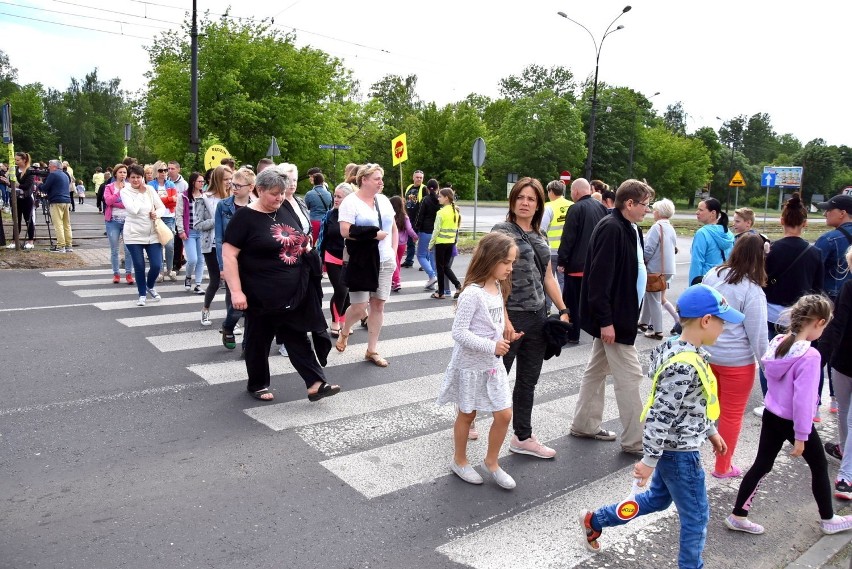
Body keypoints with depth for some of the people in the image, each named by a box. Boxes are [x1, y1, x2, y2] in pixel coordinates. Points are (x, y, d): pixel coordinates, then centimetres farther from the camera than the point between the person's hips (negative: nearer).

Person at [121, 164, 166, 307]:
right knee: (139, 266, 2)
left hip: (152, 233, 2)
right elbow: (133, 210, -20)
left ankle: (150, 287, 29)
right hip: (134, 235, -2)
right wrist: (140, 193, -11)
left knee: (156, 265, -2)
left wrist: (157, 213, -15)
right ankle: (142, 294, 21)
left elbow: (162, 207, 6)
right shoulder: (125, 191, -5)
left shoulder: (150, 189, 4)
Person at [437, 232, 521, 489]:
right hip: (470, 365, -7)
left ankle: (492, 462, 28)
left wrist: (506, 338, 7)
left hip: (493, 364, 7)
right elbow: (459, 332, -25)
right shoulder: (472, 293, -23)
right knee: (467, 415, 12)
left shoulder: (498, 288, 3)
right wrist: (491, 346, -27)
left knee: (504, 415, 7)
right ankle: (459, 461, 34)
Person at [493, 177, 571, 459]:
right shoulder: (502, 231, -9)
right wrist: (504, 320, -21)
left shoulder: (540, 237, 12)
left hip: (537, 318, 7)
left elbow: (548, 277, 17)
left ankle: (522, 437, 28)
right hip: (511, 316, -7)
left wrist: (564, 310, 11)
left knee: (528, 381, 15)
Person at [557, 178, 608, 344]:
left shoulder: (576, 208, -13)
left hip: (577, 264, -7)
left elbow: (567, 237, -16)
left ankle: (572, 335, 5)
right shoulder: (601, 207, 8)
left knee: (572, 301, 2)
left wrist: (562, 261, -11)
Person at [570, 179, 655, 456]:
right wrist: (605, 320, -23)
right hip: (612, 317, -10)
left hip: (619, 314, 10)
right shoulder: (611, 229, -20)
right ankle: (635, 440, 10)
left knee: (597, 368, 17)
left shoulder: (631, 229, 10)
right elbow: (600, 278, -24)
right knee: (629, 374, -2)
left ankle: (584, 425, 30)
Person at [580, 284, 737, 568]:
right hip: (679, 452, -10)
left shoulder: (684, 350, 1)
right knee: (696, 517, 10)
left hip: (673, 446, 10)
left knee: (657, 499, 25)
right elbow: (661, 414, -28)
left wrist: (710, 432, 23)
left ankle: (594, 520, 36)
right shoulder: (685, 366, -30)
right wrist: (649, 460, -22)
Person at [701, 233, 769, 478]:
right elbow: (757, 334, -14)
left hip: (706, 353, 5)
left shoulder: (712, 275, -4)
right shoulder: (752, 291, -19)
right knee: (732, 414, 11)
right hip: (737, 361, -5)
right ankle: (723, 467, 25)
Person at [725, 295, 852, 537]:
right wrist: (801, 436, -17)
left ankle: (737, 516, 18)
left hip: (771, 416, 6)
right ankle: (828, 520, 38)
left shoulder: (777, 342, -5)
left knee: (761, 465, 14)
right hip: (794, 422, -6)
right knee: (819, 467, 18)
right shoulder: (809, 356, -26)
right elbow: (803, 399, -24)